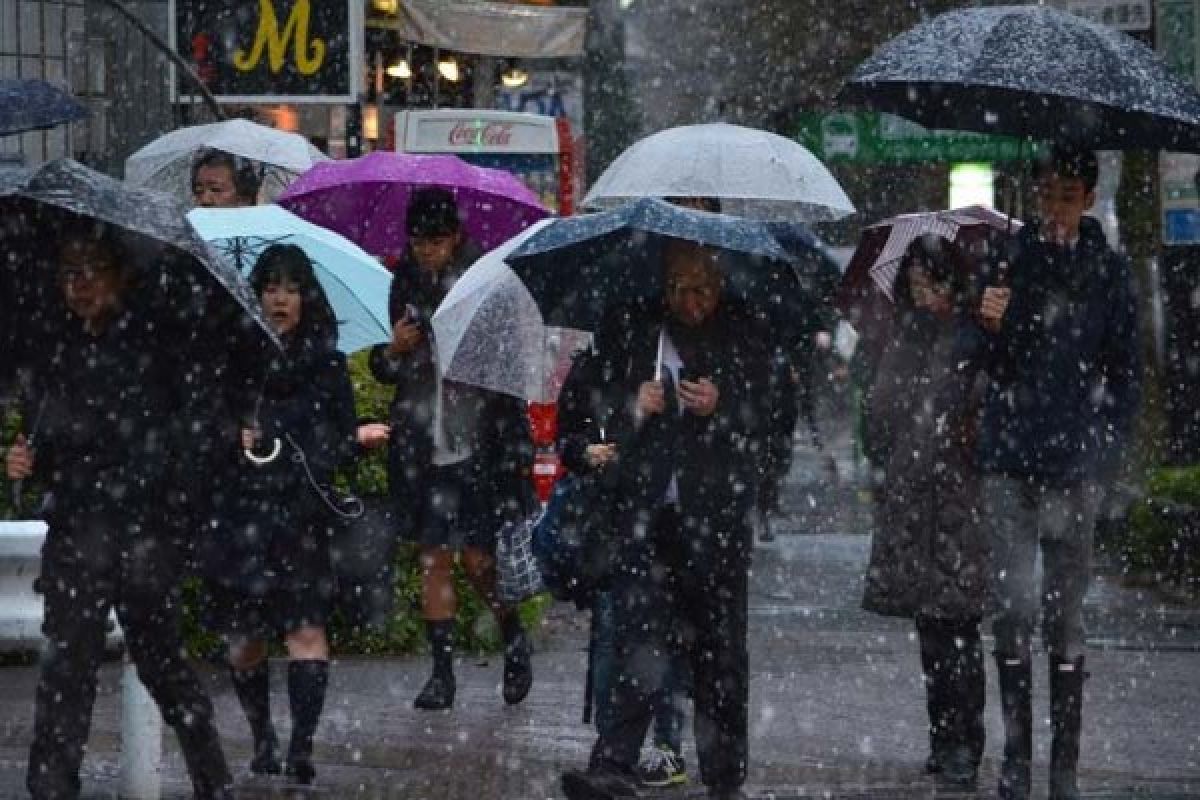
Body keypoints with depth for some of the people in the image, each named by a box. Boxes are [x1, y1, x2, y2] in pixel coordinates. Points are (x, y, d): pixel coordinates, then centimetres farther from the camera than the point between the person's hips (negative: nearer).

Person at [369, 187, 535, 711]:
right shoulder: (405, 285, 6)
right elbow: (384, 370, 10)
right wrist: (394, 350, -8)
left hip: (479, 445, -3)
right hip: (423, 446, 3)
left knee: (478, 558, -4)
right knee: (434, 559, 2)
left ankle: (514, 639, 24)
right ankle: (442, 672, 9)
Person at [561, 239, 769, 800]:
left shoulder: (743, 337, 4)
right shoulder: (632, 328, 9)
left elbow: (768, 418, 7)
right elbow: (599, 398, 18)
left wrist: (721, 407, -13)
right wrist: (632, 404, -4)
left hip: (716, 507, -1)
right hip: (646, 506, 1)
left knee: (718, 639, 3)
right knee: (640, 632, -10)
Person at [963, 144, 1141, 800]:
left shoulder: (1108, 273, 6)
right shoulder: (1007, 262, 7)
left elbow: (1127, 376, 10)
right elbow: (974, 359, 5)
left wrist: (1103, 448, -1)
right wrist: (986, 327, -17)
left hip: (1074, 468, 0)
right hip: (1009, 465, 0)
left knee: (1065, 621, 2)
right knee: (1016, 605, -9)